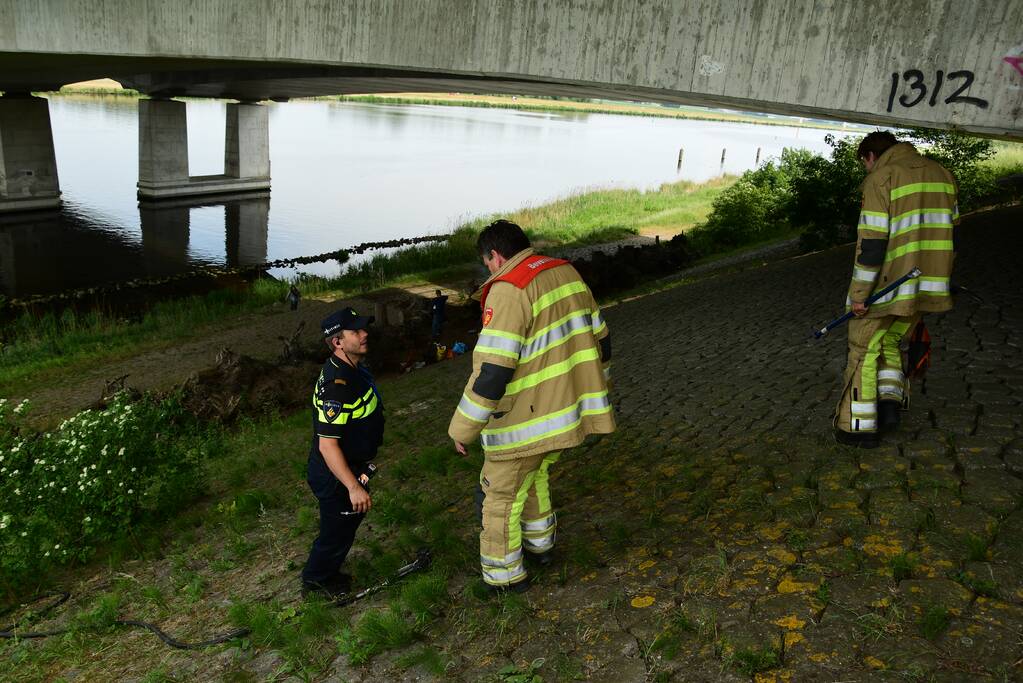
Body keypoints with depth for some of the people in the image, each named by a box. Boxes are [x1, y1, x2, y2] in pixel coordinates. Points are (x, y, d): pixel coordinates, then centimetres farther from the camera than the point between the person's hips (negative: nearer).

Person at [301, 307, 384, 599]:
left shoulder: (351, 370, 1)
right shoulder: (337, 385, -32)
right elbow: (327, 444, -32)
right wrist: (353, 487, -33)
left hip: (351, 468, 10)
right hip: (336, 476, -10)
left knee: (347, 524, 25)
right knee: (337, 531, 11)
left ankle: (326, 573, 47)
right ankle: (315, 581, 36)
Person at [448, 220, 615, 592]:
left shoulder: (508, 290, -20)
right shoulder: (568, 274, 5)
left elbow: (491, 373, -25)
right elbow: (599, 339, 12)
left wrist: (462, 428, -14)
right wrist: (587, 392, 26)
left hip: (525, 423, -8)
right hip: (569, 411, 8)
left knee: (501, 494, 11)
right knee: (533, 474, 29)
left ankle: (504, 575, 25)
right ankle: (540, 544, 43)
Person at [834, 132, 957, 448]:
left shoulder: (880, 178, -11)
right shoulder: (941, 174, 12)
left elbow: (872, 241, -18)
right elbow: (947, 229, 17)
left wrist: (859, 293, -15)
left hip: (887, 283, -7)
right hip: (926, 286, 7)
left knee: (864, 350, 6)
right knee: (891, 343, 22)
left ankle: (860, 427, 9)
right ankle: (889, 403, 8)